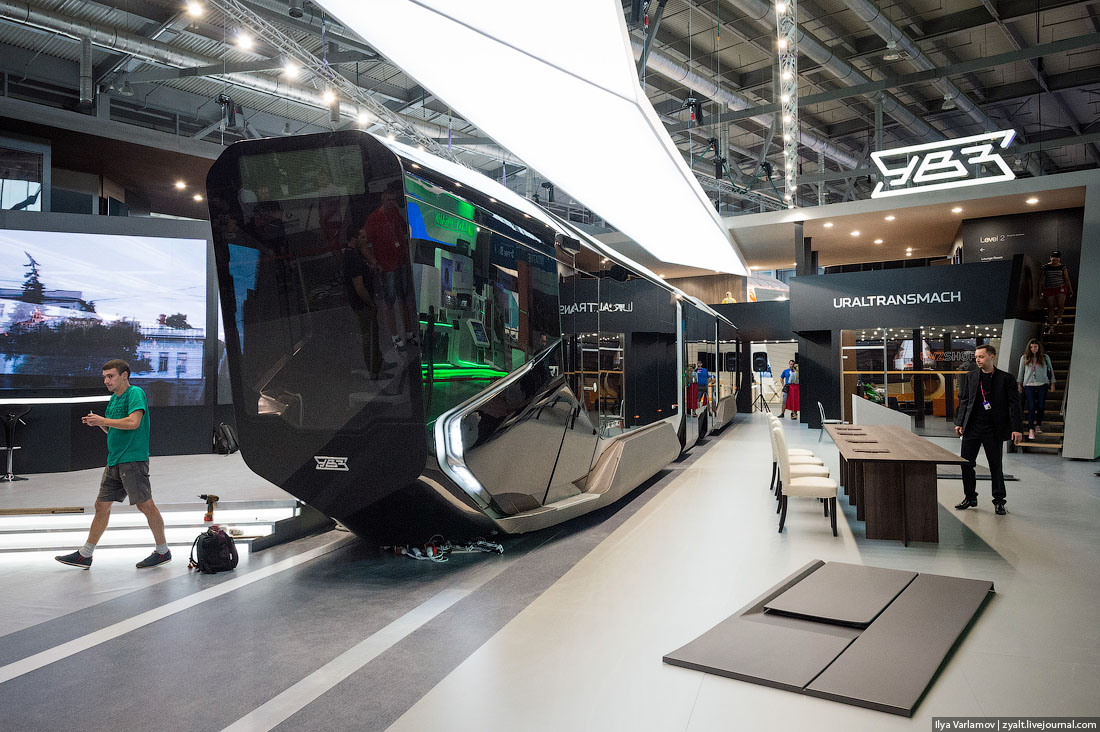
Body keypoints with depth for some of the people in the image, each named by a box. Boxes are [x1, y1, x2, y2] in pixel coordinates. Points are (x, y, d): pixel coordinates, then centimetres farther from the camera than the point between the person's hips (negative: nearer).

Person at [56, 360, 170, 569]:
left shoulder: (135, 393, -9)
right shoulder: (113, 398, 18)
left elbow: (133, 422, -23)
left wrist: (103, 420, -14)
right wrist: (98, 423, 5)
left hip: (133, 459, -9)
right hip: (114, 461, 9)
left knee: (145, 505, -5)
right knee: (102, 505, 12)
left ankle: (162, 551, 5)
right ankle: (85, 555, 20)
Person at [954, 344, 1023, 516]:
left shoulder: (1005, 378, -2)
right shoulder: (970, 376, 7)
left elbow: (1014, 403, -2)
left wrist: (1016, 428, -9)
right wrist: (959, 423, 5)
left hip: (993, 430, -3)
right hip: (971, 427, 3)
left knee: (996, 466, 4)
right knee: (966, 463, 4)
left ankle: (999, 501, 18)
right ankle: (970, 497, 20)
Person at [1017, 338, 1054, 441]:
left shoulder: (1045, 357, 6)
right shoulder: (1024, 358, 6)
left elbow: (1051, 370, 14)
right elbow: (1021, 372, 13)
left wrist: (1052, 383, 13)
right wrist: (1019, 384, 14)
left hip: (1042, 384, 1)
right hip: (1029, 385, -1)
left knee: (1041, 406, 1)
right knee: (1031, 407, -7)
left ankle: (1038, 425, 20)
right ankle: (1031, 430, -9)